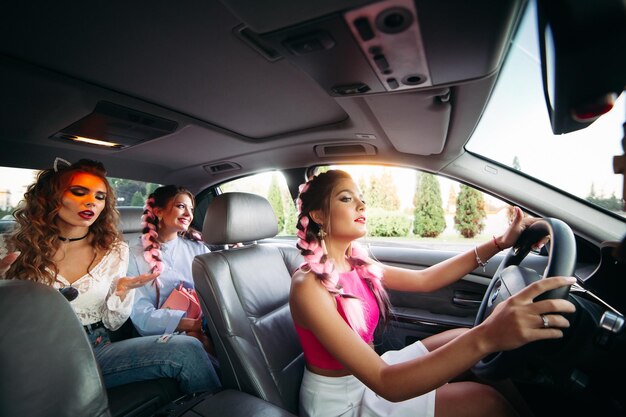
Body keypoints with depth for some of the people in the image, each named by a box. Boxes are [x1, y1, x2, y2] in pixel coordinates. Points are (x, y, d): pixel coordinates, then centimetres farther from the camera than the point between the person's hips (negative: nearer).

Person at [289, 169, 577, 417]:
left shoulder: (356, 265, -6)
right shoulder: (309, 285, -30)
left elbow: (424, 280, -2)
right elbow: (386, 384, -35)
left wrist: (499, 243, -7)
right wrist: (486, 337, -46)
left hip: (366, 376, 7)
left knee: (465, 338, 6)